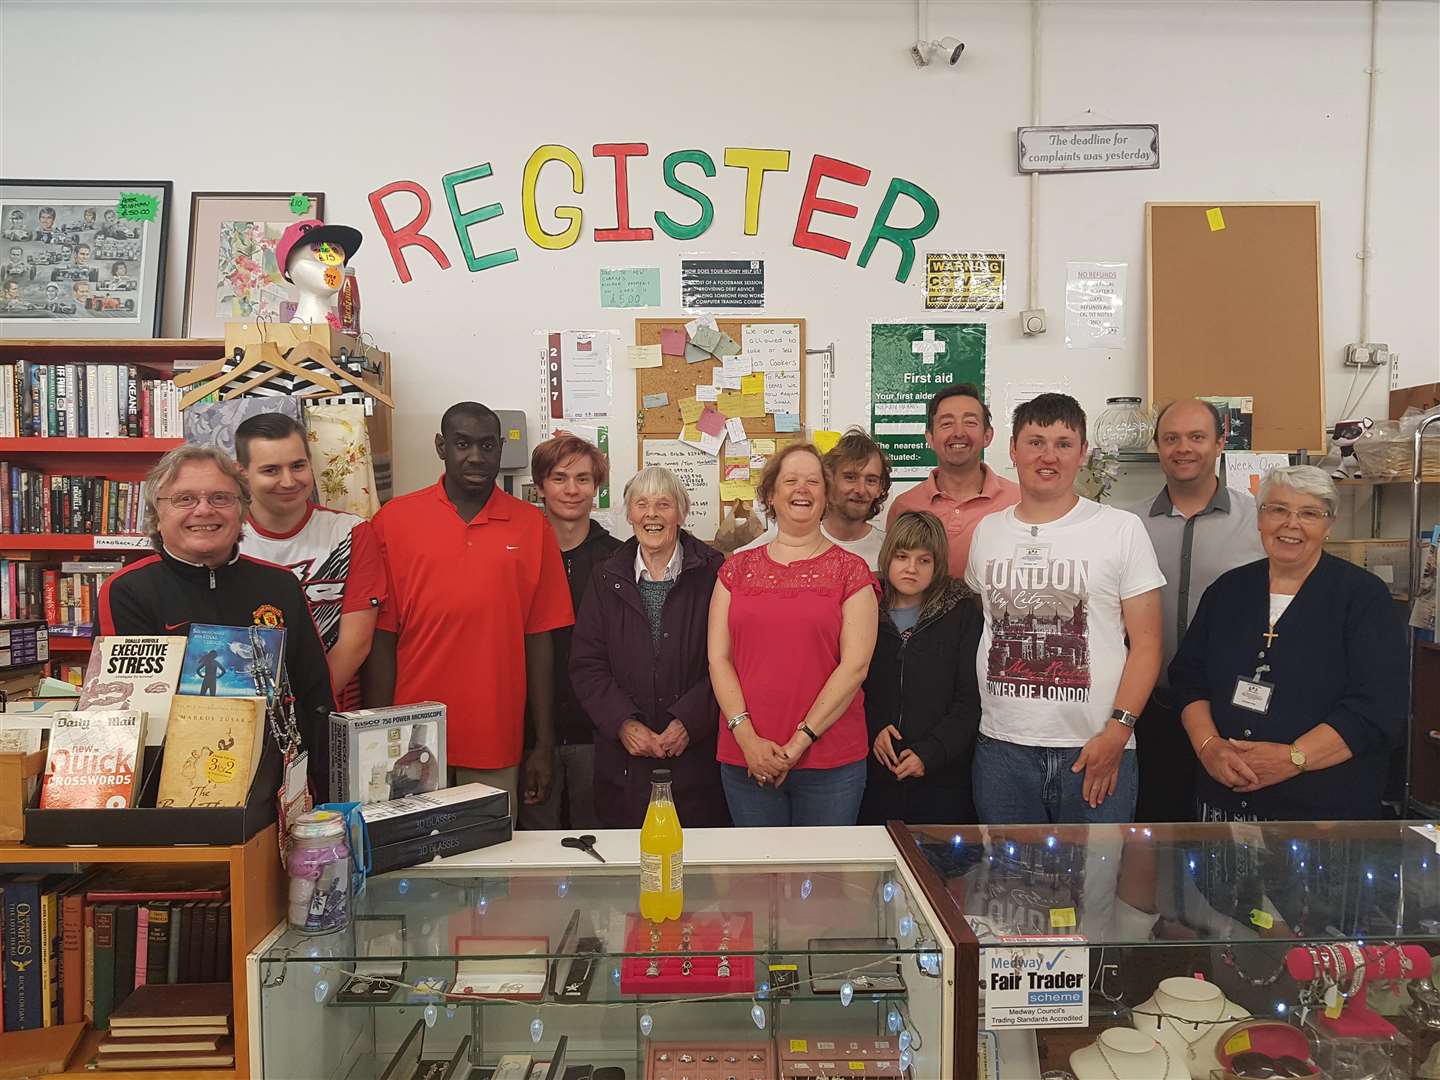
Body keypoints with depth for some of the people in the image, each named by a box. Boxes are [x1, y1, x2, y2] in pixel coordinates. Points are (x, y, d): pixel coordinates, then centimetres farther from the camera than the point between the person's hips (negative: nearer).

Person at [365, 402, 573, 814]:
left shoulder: (532, 526, 3)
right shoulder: (394, 520, 1)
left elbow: (538, 640, 3)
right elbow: (381, 640, 1)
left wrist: (544, 744, 2)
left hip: (498, 751, 1)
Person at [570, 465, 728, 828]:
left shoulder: (712, 572, 0)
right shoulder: (606, 578, 9)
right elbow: (586, 665, 4)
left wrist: (689, 721, -15)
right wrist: (623, 723, -10)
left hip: (696, 754, -2)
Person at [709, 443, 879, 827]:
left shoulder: (850, 571, 1)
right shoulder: (738, 569, 8)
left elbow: (855, 664, -6)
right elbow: (718, 658, 3)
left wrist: (799, 741, -12)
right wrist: (747, 737, -9)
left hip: (832, 762, -2)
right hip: (745, 760, 2)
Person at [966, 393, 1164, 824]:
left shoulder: (1122, 529, -1)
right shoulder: (987, 532, 9)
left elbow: (1146, 644, -3)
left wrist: (1117, 731, -13)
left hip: (1096, 748, -3)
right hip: (1000, 744, 3)